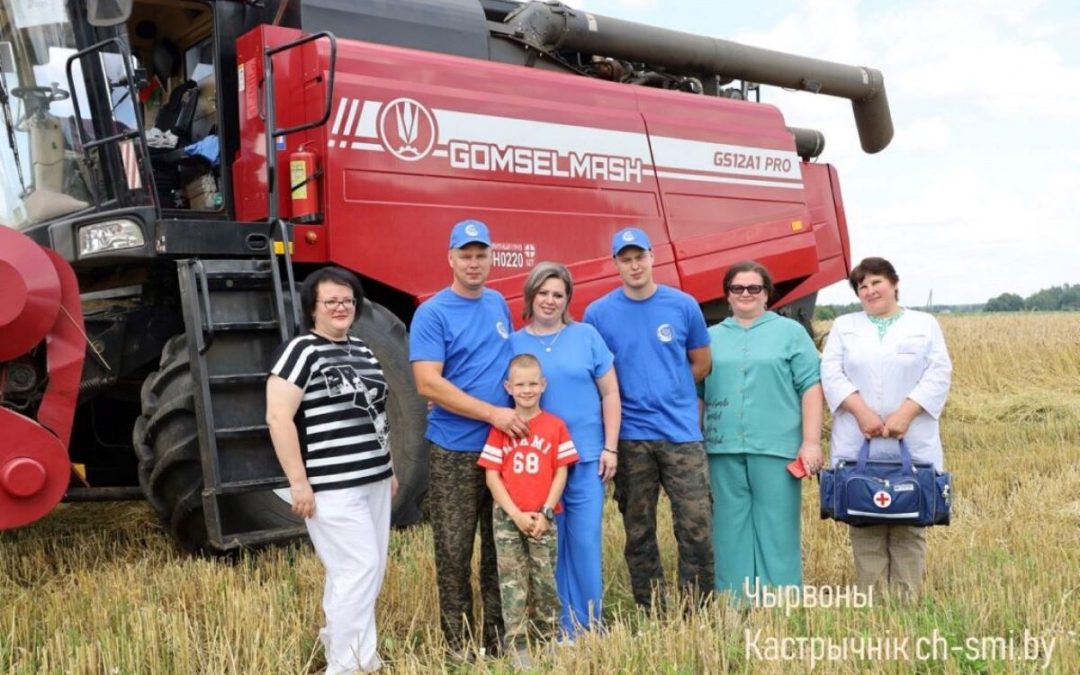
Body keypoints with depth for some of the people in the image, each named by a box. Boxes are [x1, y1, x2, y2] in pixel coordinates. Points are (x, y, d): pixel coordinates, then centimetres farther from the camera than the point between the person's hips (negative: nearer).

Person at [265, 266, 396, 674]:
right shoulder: (301, 351, -10)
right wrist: (298, 482, -20)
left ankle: (335, 639, 29)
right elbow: (278, 418, -17)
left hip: (373, 480, 8)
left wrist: (390, 467, 23)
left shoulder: (362, 350, 15)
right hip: (333, 486, -8)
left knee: (371, 568, 12)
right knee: (358, 569, -8)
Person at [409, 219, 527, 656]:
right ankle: (457, 644, 15)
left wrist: (516, 412, 2)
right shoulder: (433, 314, -9)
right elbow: (428, 383, -18)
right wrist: (492, 413, -20)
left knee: (501, 547, 12)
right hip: (455, 451, -5)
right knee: (454, 551, 3)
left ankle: (498, 637, 24)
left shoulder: (499, 305, 10)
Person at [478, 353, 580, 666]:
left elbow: (560, 473, 0)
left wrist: (545, 513, -9)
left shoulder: (555, 425, -1)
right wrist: (516, 514, -10)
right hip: (507, 518, 0)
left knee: (546, 581, 7)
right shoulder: (501, 427, -1)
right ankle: (517, 644, 10)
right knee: (512, 582, 4)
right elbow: (492, 476, -3)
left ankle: (550, 638, 21)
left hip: (543, 518, 0)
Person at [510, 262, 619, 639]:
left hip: (586, 457, 0)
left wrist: (610, 448, 0)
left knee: (586, 542, 1)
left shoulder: (586, 336, 4)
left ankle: (589, 629, 15)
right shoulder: (513, 344, 4)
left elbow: (610, 394, 5)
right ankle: (559, 632, 17)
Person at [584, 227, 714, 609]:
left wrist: (668, 391, 9)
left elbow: (701, 363, 13)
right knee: (638, 531, 8)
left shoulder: (683, 305, 3)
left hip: (682, 432, 0)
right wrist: (627, 398, -1)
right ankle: (651, 615, 19)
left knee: (697, 526, -3)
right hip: (630, 437, 0)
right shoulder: (598, 313, 0)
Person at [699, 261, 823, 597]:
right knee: (731, 530, 6)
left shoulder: (790, 332, 8)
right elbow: (694, 390, 14)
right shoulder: (711, 337, 15)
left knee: (777, 529, -1)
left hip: (776, 447, -2)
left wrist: (811, 441, -6)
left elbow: (811, 386, 2)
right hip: (725, 449, 3)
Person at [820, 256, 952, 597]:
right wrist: (862, 411, -13)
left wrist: (905, 413, -12)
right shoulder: (844, 326, 15)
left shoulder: (925, 324, 12)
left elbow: (939, 374, 1)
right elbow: (831, 374, 2)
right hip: (857, 446, 1)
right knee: (865, 528, -1)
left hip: (913, 446, -1)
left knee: (910, 528, -1)